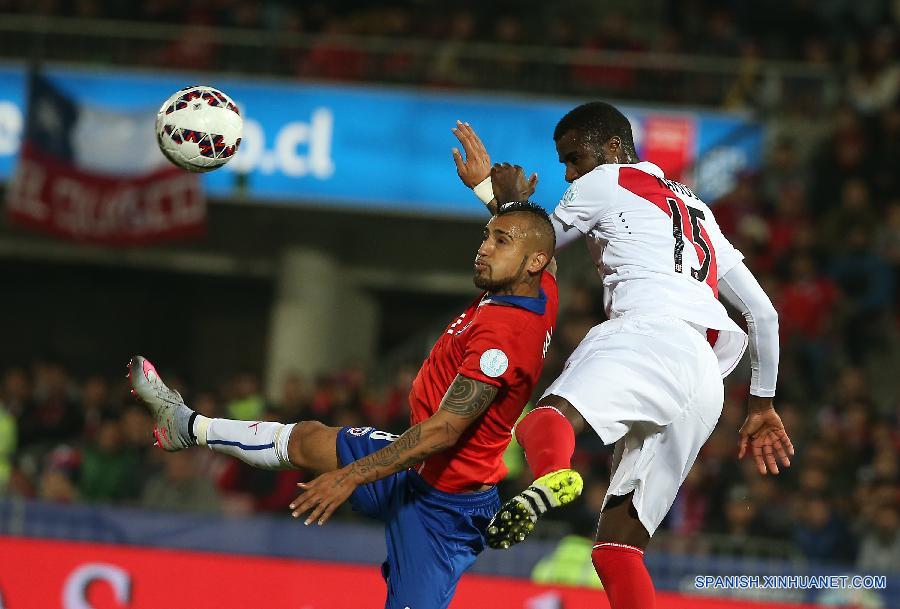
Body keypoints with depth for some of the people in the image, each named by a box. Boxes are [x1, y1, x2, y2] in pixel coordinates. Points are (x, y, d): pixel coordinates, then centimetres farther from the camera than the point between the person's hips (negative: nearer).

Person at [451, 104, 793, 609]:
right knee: (617, 546, 5)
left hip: (654, 332, -7)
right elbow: (763, 312, 35)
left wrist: (504, 197, 44)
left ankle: (551, 478, -69)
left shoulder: (605, 182, 16)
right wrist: (763, 405, 41)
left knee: (548, 417, -33)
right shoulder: (696, 210, 37)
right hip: (706, 385, 7)